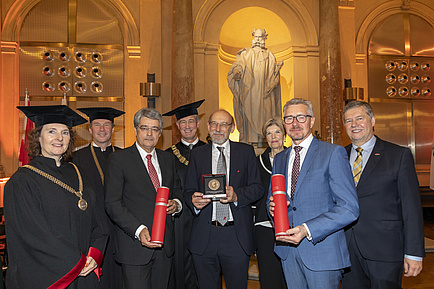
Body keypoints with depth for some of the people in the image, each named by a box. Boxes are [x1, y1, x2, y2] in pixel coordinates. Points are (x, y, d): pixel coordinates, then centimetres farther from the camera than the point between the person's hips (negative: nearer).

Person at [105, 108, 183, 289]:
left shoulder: (167, 159, 11)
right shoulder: (119, 159, -5)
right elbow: (112, 203, -11)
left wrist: (176, 203, -3)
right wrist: (138, 230, -22)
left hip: (165, 245, 5)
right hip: (134, 244, -4)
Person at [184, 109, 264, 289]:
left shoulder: (246, 151, 6)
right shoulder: (197, 154, 9)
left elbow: (257, 188, 1)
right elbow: (188, 191, 7)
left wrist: (236, 195, -18)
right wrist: (194, 201, -16)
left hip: (237, 236, -1)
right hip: (204, 237, 1)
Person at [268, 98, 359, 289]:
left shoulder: (333, 153, -7)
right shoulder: (279, 159, 11)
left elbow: (349, 208, -13)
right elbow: (271, 196, 20)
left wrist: (307, 229, -22)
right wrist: (273, 207, -4)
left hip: (322, 251, -5)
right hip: (288, 251, 5)